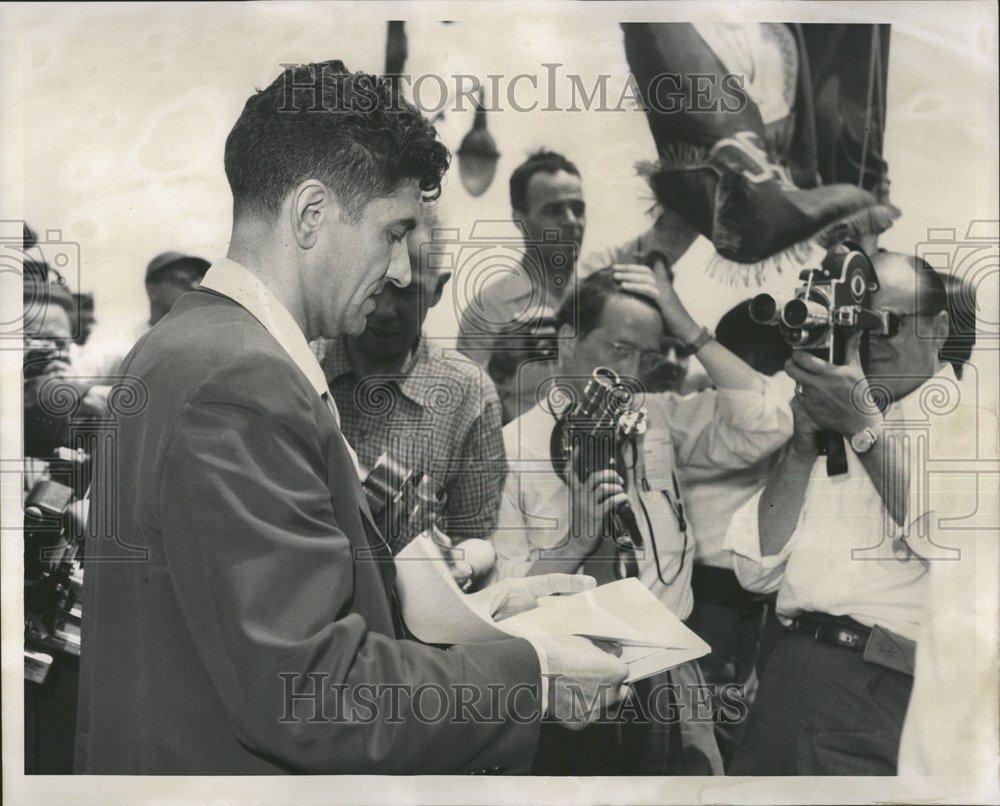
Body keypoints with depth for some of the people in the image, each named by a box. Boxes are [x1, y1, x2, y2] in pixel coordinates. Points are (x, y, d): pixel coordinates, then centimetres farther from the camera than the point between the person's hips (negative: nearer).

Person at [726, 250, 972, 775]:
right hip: (791, 669, 4)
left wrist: (865, 428, -12)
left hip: (889, 691, -4)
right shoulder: (833, 424, 16)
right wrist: (804, 446, -1)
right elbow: (756, 571, 8)